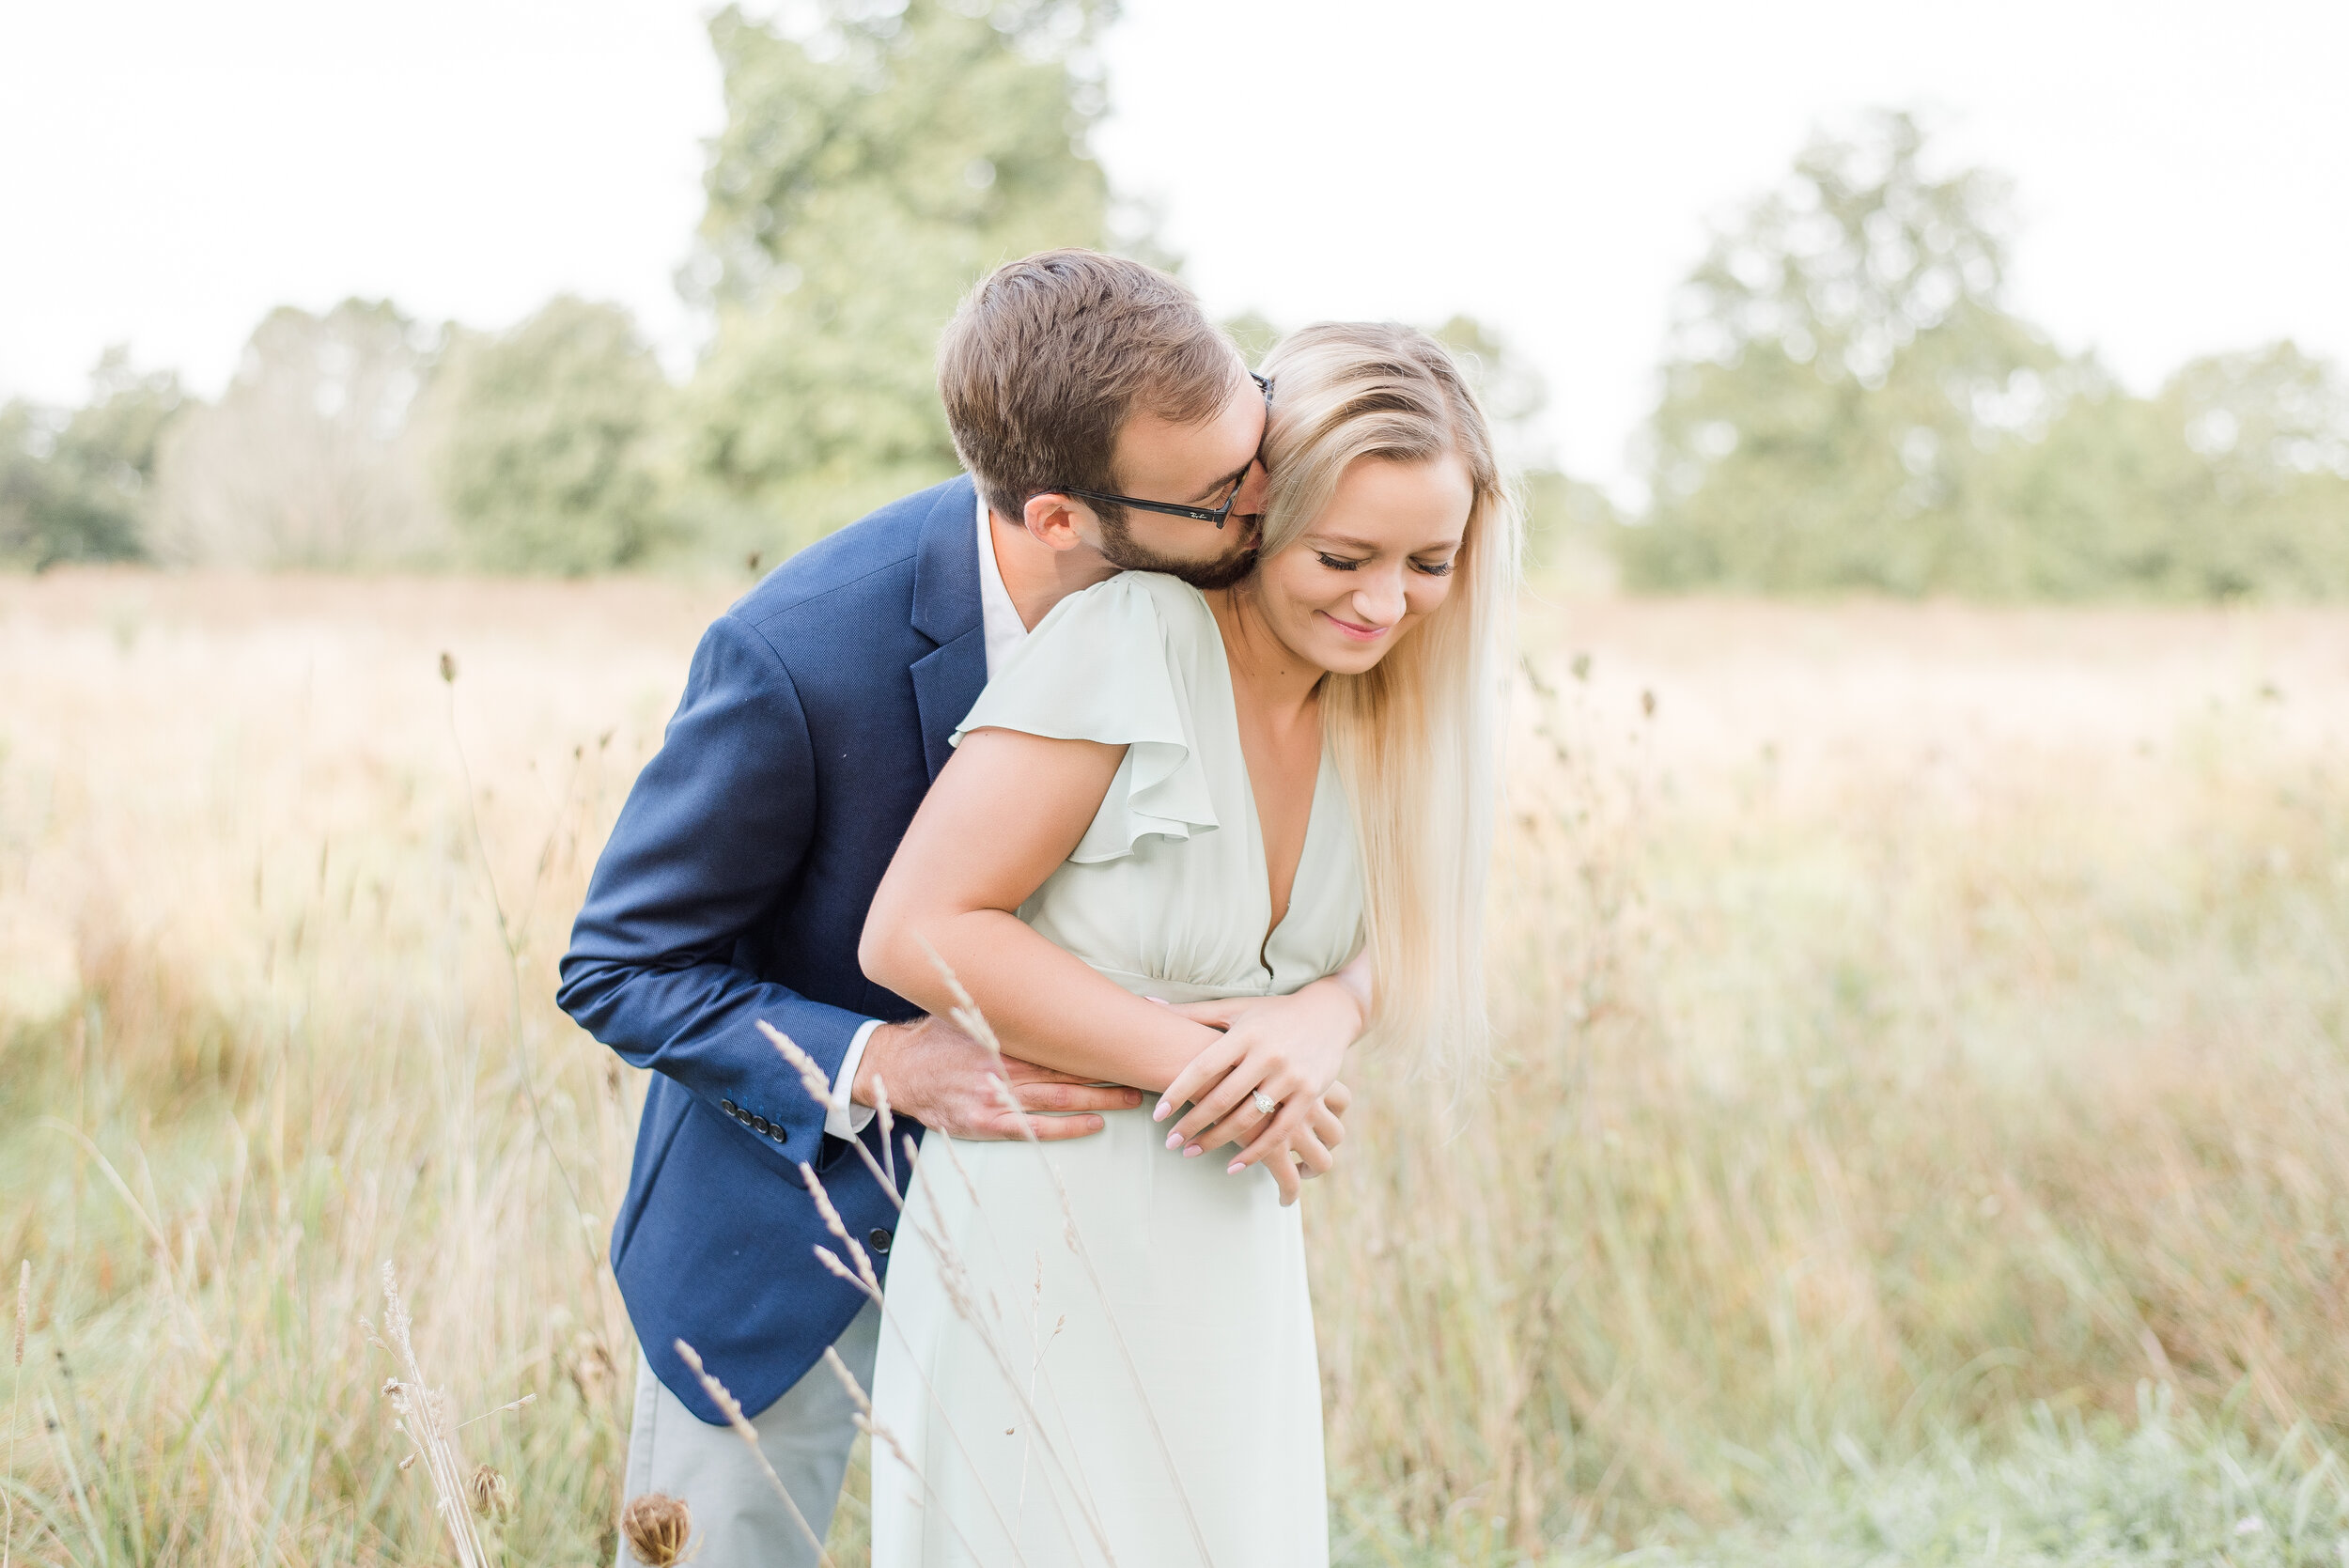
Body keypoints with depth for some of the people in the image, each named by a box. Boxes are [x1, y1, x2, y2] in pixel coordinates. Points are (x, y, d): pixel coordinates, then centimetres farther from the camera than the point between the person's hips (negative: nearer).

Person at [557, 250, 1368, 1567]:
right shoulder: (798, 654, -30)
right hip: (794, 1222, -3)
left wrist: (1325, 1007, -26)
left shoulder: (1225, 602, -17)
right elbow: (618, 970, -18)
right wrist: (879, 1068, -32)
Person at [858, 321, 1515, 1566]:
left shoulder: (1376, 705, 1)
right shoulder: (1127, 642, -19)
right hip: (1051, 1261, -6)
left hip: (1234, 1256, 7)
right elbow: (914, 932, -21)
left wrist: (1317, 1039, -14)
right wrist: (1198, 1058, -21)